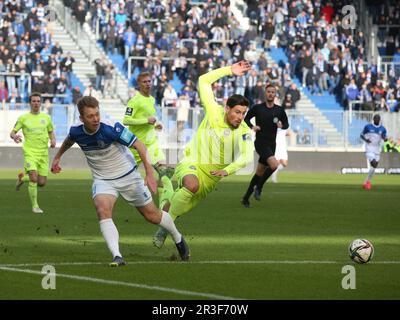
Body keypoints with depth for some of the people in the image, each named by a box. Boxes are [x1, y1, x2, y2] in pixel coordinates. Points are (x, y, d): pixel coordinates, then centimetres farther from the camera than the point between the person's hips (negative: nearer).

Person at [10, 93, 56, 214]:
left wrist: (53, 140, -1)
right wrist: (14, 136, -20)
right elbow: (12, 132, 5)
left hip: (43, 153, 4)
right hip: (30, 152, -3)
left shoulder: (46, 118, 9)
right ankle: (34, 206, -6)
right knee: (34, 178, -20)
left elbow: (51, 131, 21)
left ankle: (22, 178, 32)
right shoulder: (23, 118, 2)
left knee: (42, 182, 1)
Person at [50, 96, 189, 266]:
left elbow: (139, 145, -25)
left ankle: (178, 238, 38)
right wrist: (57, 157, 28)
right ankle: (117, 256, -34)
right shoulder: (76, 132, -13)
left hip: (128, 176, -3)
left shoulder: (111, 130, -29)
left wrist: (149, 172, -33)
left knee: (151, 214, 8)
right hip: (102, 180, 3)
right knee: (102, 209, -28)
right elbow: (69, 140, 14)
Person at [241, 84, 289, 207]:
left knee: (260, 172, 10)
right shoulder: (257, 108, -3)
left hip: (271, 144, 5)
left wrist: (282, 125, -10)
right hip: (260, 143, -5)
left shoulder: (279, 110, 4)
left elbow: (286, 124, 13)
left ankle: (246, 198, 23)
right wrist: (252, 126, -10)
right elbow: (246, 118, 10)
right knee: (274, 165, -26)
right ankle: (259, 187, -6)